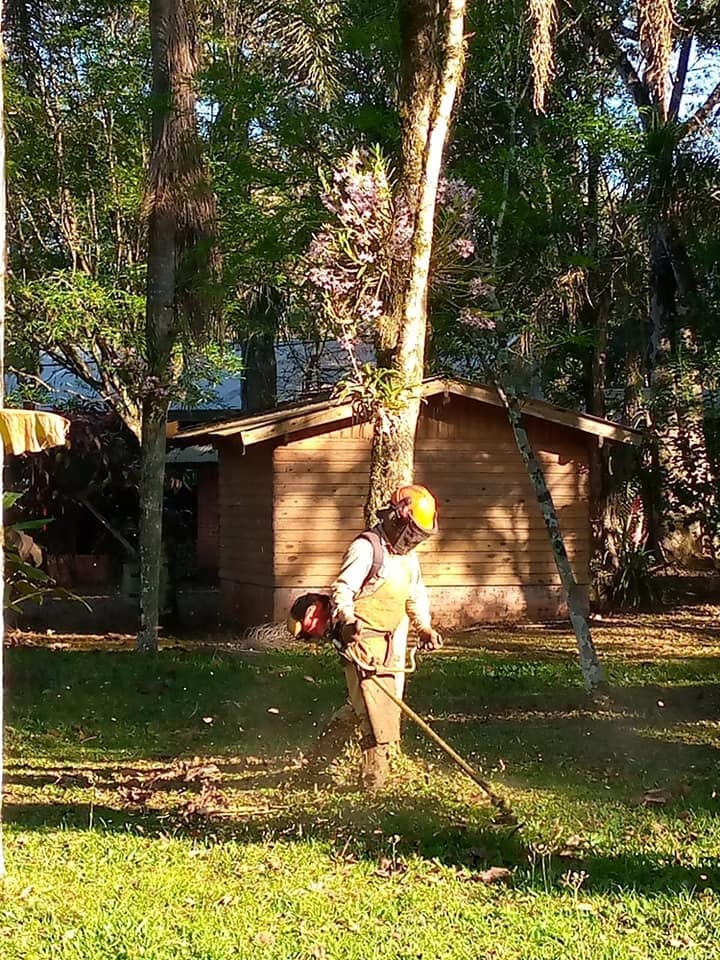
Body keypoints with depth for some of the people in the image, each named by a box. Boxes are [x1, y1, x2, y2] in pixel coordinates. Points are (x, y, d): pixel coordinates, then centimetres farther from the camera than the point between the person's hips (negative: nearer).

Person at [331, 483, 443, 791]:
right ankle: (374, 771, -11)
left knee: (390, 705, 12)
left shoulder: (408, 556, 15)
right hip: (362, 641, -9)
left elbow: (415, 596, 28)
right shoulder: (366, 548, -13)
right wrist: (347, 620, -39)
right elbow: (342, 589, -22)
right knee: (374, 708, -15)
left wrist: (423, 627, 15)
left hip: (390, 646, 9)